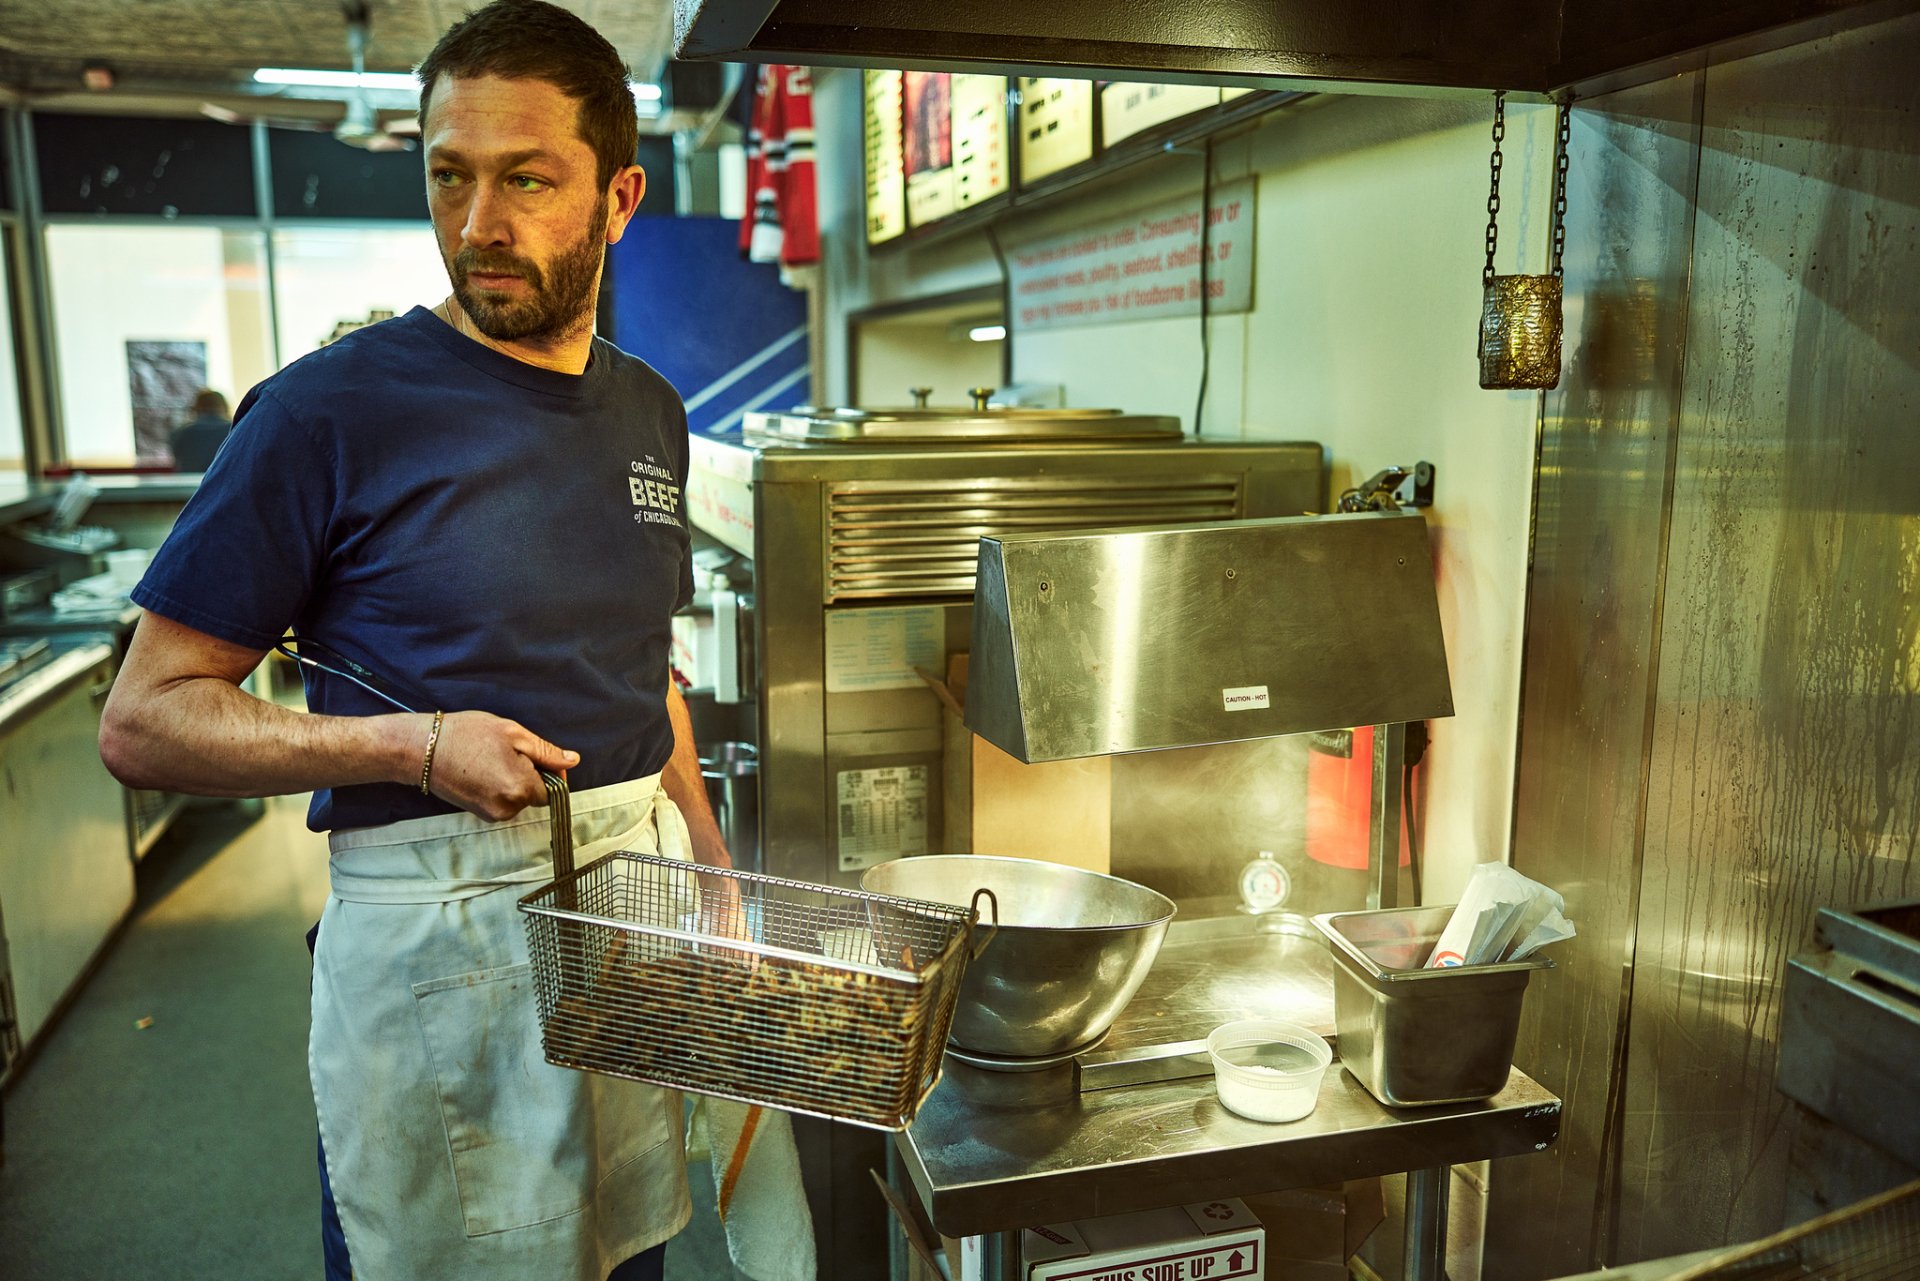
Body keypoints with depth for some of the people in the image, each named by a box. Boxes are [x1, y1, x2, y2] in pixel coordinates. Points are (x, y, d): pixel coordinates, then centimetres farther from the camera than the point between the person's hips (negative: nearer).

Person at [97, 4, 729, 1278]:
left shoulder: (649, 412, 6)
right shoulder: (332, 411, -13)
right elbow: (144, 720, -10)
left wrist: (716, 873, 9)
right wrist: (413, 745, -23)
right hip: (435, 936, -5)